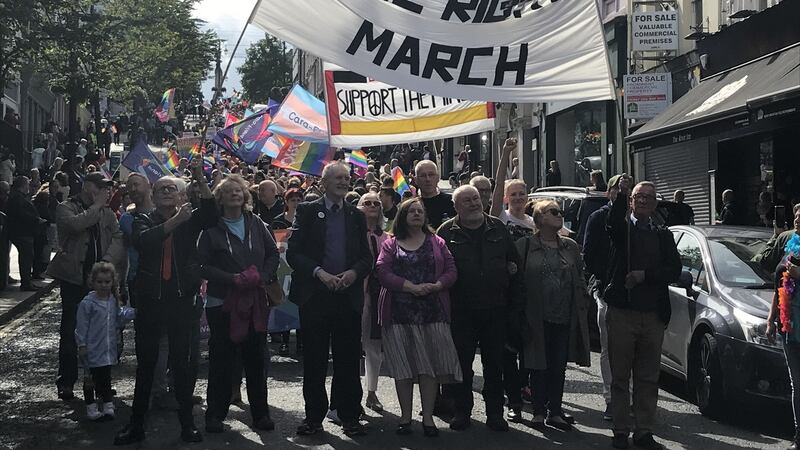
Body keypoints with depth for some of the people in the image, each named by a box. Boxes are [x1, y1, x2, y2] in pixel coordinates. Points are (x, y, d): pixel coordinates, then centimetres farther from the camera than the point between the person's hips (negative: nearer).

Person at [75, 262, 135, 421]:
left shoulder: (113, 300, 5)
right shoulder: (87, 302, -14)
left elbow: (119, 317, 16)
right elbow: (81, 326, -11)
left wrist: (133, 311, 0)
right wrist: (82, 345, -12)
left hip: (108, 348, 5)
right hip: (92, 349, -5)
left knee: (106, 378, 15)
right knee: (91, 378, 5)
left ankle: (108, 405, 24)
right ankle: (91, 407, 17)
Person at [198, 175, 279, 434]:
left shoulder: (256, 224, 7)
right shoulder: (212, 228, -1)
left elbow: (273, 254, 10)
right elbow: (202, 264, -5)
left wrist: (262, 276, -7)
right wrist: (232, 279, -16)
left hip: (256, 301, 3)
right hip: (222, 302, -2)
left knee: (256, 357, 7)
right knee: (221, 359, 2)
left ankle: (260, 413, 16)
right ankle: (215, 414, 12)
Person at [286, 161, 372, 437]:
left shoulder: (357, 216, 12)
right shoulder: (307, 211, 3)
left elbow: (367, 257, 10)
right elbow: (293, 253, -4)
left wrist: (354, 272, -10)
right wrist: (319, 272, -16)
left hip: (349, 297, 2)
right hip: (315, 296, -2)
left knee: (348, 360, 5)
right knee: (314, 360, 4)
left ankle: (350, 417, 14)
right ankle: (314, 417, 15)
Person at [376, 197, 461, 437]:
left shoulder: (437, 243, 13)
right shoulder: (391, 244, 8)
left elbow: (451, 271, 6)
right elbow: (383, 273, -5)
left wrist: (435, 286, -13)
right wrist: (412, 287, -15)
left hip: (432, 310, 1)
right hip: (399, 311, -1)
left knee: (430, 364, -1)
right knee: (403, 365, 2)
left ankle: (428, 417, 5)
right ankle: (405, 417, 11)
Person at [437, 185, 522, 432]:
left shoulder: (498, 228, 9)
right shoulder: (447, 232, 0)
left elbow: (513, 260, 13)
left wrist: (514, 299, 7)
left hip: (495, 309, 2)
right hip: (461, 310, -2)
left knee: (494, 362, 8)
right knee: (462, 361, 4)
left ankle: (494, 412, 17)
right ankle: (462, 410, 15)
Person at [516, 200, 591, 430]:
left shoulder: (571, 247, 11)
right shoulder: (525, 246, -1)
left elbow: (580, 279, 14)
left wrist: (583, 307, 4)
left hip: (566, 317, 3)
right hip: (538, 318, -3)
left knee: (559, 367, 7)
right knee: (540, 366, 3)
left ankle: (555, 412, 17)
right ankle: (539, 412, 13)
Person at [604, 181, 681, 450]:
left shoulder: (663, 236, 14)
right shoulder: (622, 229, 6)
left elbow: (674, 270, 3)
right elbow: (613, 220, -19)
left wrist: (645, 275, -11)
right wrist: (620, 192, -34)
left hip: (653, 315, 3)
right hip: (622, 313, -3)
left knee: (648, 379, 6)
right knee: (620, 377, 2)